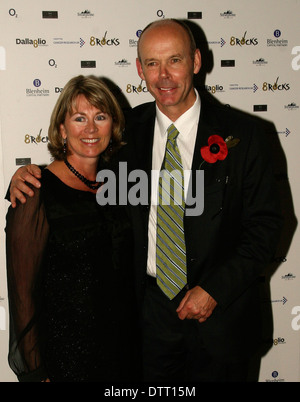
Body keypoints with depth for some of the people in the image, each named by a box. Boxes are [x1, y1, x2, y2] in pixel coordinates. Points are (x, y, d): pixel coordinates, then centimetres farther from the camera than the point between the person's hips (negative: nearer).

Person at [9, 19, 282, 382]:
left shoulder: (242, 134, -9)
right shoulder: (130, 128, -1)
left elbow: (265, 224, -6)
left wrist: (214, 290, -13)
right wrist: (27, 177, -10)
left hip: (219, 310, -1)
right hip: (150, 307, 2)